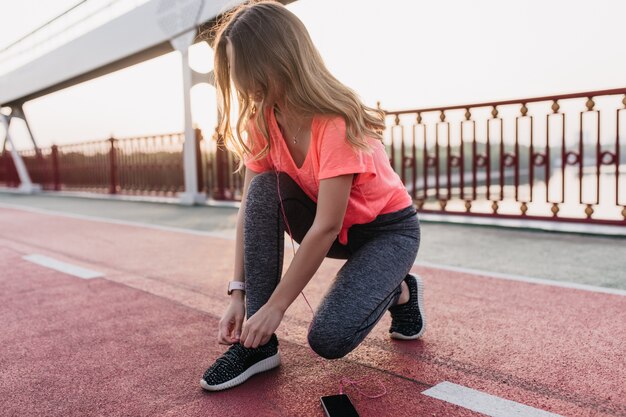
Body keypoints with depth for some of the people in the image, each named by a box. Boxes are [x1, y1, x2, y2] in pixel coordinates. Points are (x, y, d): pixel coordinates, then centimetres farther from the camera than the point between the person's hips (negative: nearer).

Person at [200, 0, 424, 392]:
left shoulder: (335, 122, -31)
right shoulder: (263, 121, -10)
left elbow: (326, 227, -31)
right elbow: (252, 207, -11)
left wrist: (274, 306, -27)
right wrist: (239, 294, -17)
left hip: (389, 228, -6)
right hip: (333, 224, 6)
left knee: (329, 337, -24)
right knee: (264, 190, -24)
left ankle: (399, 290, 9)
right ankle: (259, 345, -16)